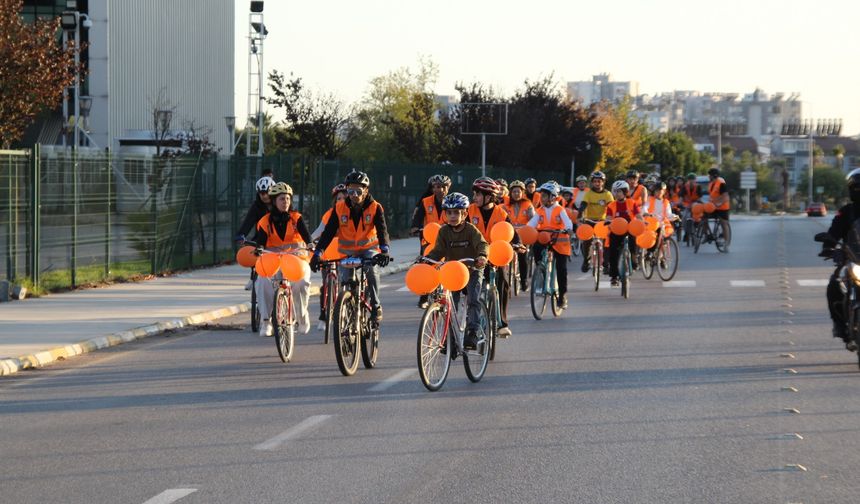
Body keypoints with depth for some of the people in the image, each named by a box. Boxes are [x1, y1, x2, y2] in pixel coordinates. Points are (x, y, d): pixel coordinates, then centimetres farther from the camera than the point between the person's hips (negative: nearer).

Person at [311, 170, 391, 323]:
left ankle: (376, 307, -16)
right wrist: (317, 253, -26)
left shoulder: (375, 207, -14)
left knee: (371, 270, -31)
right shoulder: (340, 208, -11)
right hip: (347, 251, 2)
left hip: (368, 249, -2)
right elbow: (329, 231, -14)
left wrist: (384, 250, -43)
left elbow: (382, 230, -25)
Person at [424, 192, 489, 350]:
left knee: (473, 300, -19)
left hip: (472, 271, -4)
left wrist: (482, 256, -46)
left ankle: (472, 333, -20)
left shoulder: (471, 229, -12)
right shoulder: (444, 231, -3)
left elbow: (482, 244, -24)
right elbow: (438, 251, -4)